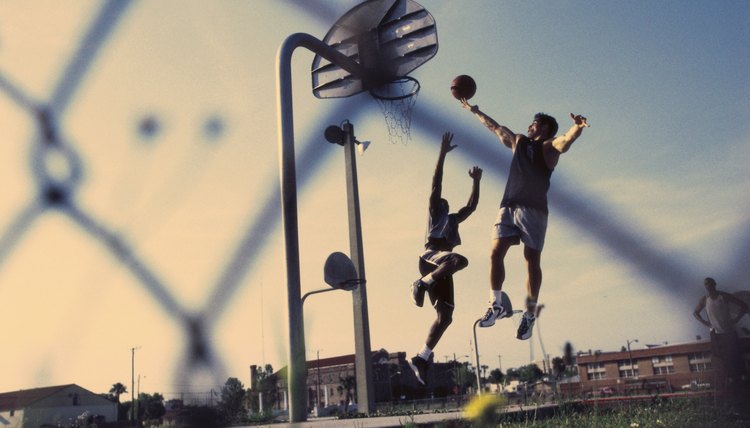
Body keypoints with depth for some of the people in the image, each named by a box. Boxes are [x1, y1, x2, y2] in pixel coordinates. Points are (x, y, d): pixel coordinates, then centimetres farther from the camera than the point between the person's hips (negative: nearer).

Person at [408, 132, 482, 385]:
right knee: (460, 260, -39)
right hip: (431, 257, -7)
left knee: (445, 316, -3)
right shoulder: (434, 212, 16)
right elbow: (436, 185, 6)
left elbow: (471, 206, 32)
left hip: (442, 269, 7)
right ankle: (422, 284, -26)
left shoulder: (453, 220, 35)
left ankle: (421, 358, 0)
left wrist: (476, 182, 25)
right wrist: (442, 154, 0)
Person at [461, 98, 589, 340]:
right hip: (508, 207, 5)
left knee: (532, 261, -4)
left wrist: (577, 128, -38)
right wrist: (475, 112, 46)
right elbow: (495, 127, 38)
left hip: (533, 209, -5)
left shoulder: (549, 146, 6)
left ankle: (530, 314, 2)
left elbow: (566, 141, -16)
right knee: (496, 253, -7)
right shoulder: (518, 141, 25)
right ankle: (497, 305, 2)